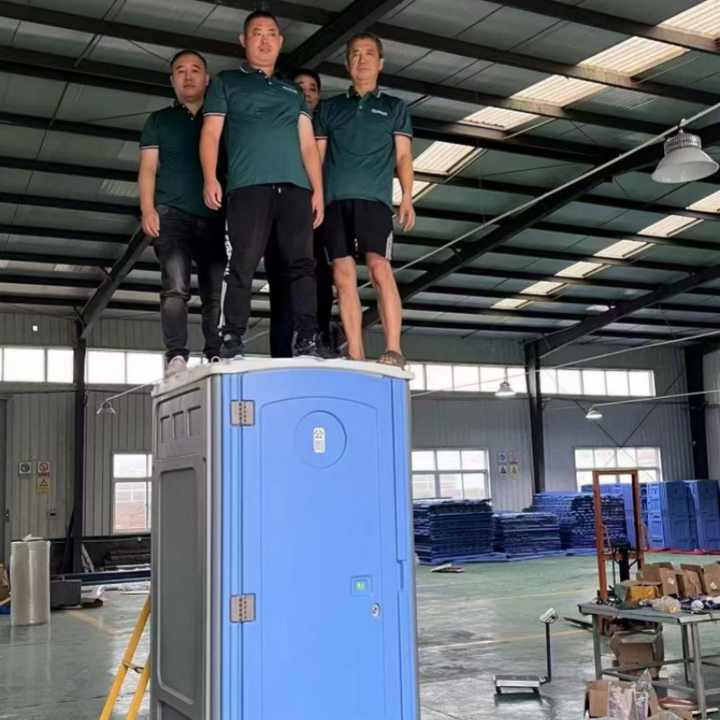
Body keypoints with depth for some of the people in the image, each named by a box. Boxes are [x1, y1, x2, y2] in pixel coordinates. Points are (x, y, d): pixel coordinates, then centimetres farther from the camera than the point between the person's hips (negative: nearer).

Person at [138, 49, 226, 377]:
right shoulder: (160, 120, 19)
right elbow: (148, 168, 11)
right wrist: (147, 209, -5)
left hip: (214, 217, 1)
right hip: (172, 212, -1)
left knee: (216, 292, -5)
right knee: (176, 287, -17)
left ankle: (216, 358, -3)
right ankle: (176, 357, -21)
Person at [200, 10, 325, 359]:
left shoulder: (293, 91, 29)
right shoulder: (227, 82, 20)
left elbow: (308, 144, 20)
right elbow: (211, 134, 9)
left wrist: (318, 190, 6)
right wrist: (210, 179, -8)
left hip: (295, 188, 3)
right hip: (248, 186, -3)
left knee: (301, 264, -8)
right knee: (243, 263, -11)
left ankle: (306, 340, -12)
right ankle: (232, 339, -9)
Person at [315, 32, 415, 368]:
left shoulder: (394, 107, 20)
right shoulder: (329, 107, 23)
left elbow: (403, 156, 11)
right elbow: (317, 155, 19)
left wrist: (407, 196, -3)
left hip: (373, 197, -2)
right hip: (335, 199, 2)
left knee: (379, 268, -18)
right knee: (343, 277, -5)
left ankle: (393, 350, -22)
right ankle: (355, 356, -5)